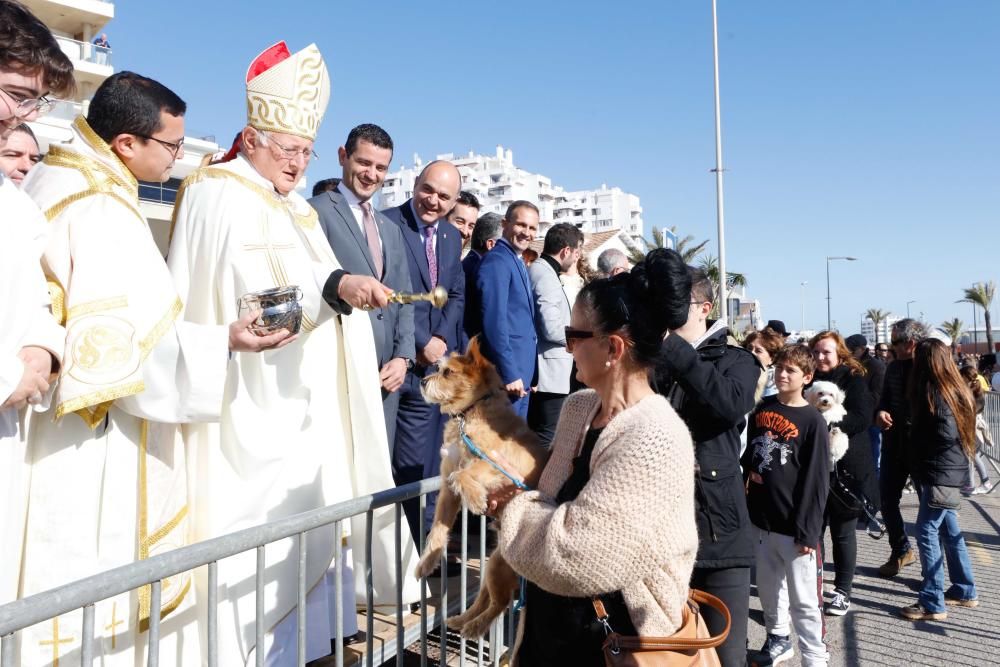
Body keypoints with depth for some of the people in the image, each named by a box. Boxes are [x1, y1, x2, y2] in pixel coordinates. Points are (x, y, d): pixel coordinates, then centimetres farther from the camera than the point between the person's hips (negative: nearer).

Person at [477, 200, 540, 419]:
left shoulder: (518, 263, 15)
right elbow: (494, 322, -21)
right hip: (508, 374, -9)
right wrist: (509, 374, -21)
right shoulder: (497, 261, -14)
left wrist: (525, 374, 14)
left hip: (522, 373, 9)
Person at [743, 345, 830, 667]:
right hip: (761, 518, 6)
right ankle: (778, 639, 38)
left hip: (794, 524, -5)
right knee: (768, 589, 19)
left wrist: (808, 529, -15)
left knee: (803, 599, 2)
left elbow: (817, 480, -12)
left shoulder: (813, 420, -10)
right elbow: (749, 453, 18)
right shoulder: (762, 409, 6)